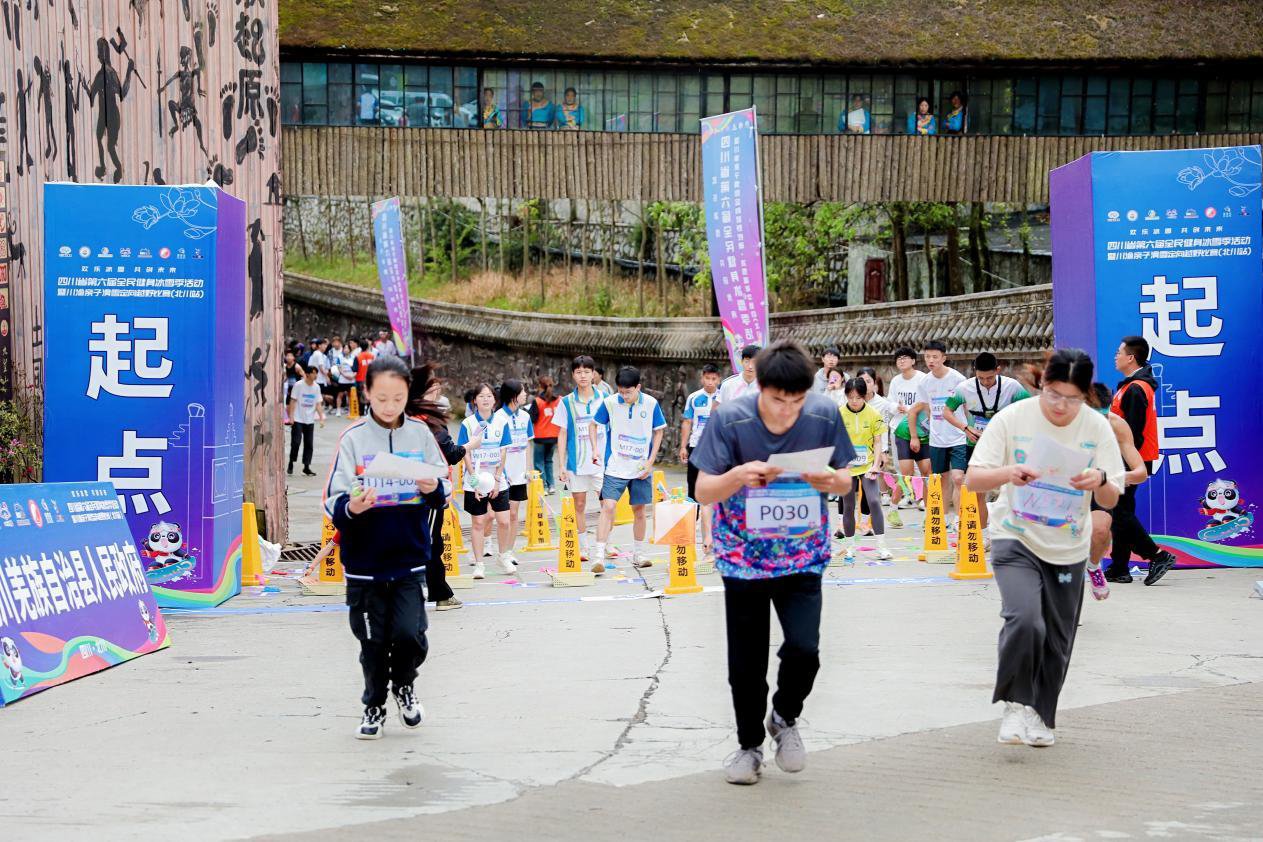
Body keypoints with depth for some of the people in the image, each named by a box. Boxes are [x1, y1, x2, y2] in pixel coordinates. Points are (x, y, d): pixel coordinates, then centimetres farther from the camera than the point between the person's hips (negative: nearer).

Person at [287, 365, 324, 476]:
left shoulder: (316, 387, 6)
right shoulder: (298, 385, -7)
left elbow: (318, 404, 8)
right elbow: (293, 401, -7)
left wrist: (321, 417, -2)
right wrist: (291, 417, -12)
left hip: (310, 420, 5)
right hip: (298, 419, -4)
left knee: (309, 444, 4)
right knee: (296, 442, -8)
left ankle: (306, 467, 12)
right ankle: (291, 465, 7)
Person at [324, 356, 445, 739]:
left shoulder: (420, 434, 2)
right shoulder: (353, 438, -5)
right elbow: (333, 503, -7)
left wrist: (433, 489, -14)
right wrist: (351, 508, -28)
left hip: (410, 557, 1)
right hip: (365, 560, -1)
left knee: (409, 634, -8)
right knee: (373, 642, 6)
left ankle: (403, 685, 23)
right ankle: (374, 705, 29)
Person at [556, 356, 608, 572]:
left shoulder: (604, 400, 3)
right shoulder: (567, 403, 3)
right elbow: (562, 435, 5)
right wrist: (562, 465, 1)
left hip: (601, 461, -1)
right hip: (576, 462, 1)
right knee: (579, 505, 8)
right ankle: (584, 548, 22)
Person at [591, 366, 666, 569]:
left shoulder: (651, 404, -5)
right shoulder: (609, 403, -7)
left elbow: (658, 432, 5)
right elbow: (593, 425, 7)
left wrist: (650, 462, -2)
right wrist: (595, 449, -5)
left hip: (641, 468, 2)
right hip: (615, 467, -2)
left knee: (639, 511, 10)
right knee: (608, 508, -13)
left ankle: (638, 554, 25)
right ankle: (599, 556, -14)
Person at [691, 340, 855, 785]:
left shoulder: (824, 415, -10)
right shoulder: (729, 419, -15)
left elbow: (845, 482, 2)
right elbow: (703, 491, -10)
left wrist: (830, 479, -23)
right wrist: (739, 475, -31)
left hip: (803, 556, 1)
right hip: (743, 558, 0)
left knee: (804, 649, -15)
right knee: (746, 664, 4)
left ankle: (785, 717, 17)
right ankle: (749, 744, 30)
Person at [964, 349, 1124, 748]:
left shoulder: (1097, 427, -4)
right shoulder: (1012, 418, -10)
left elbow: (1110, 500, -3)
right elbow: (974, 479, -10)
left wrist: (1100, 480, -26)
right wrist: (1009, 472, -31)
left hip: (1069, 550, 3)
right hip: (1016, 540, -3)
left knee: (1057, 641, 9)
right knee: (1024, 620, -25)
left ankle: (1040, 715, 29)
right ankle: (1016, 705, -8)